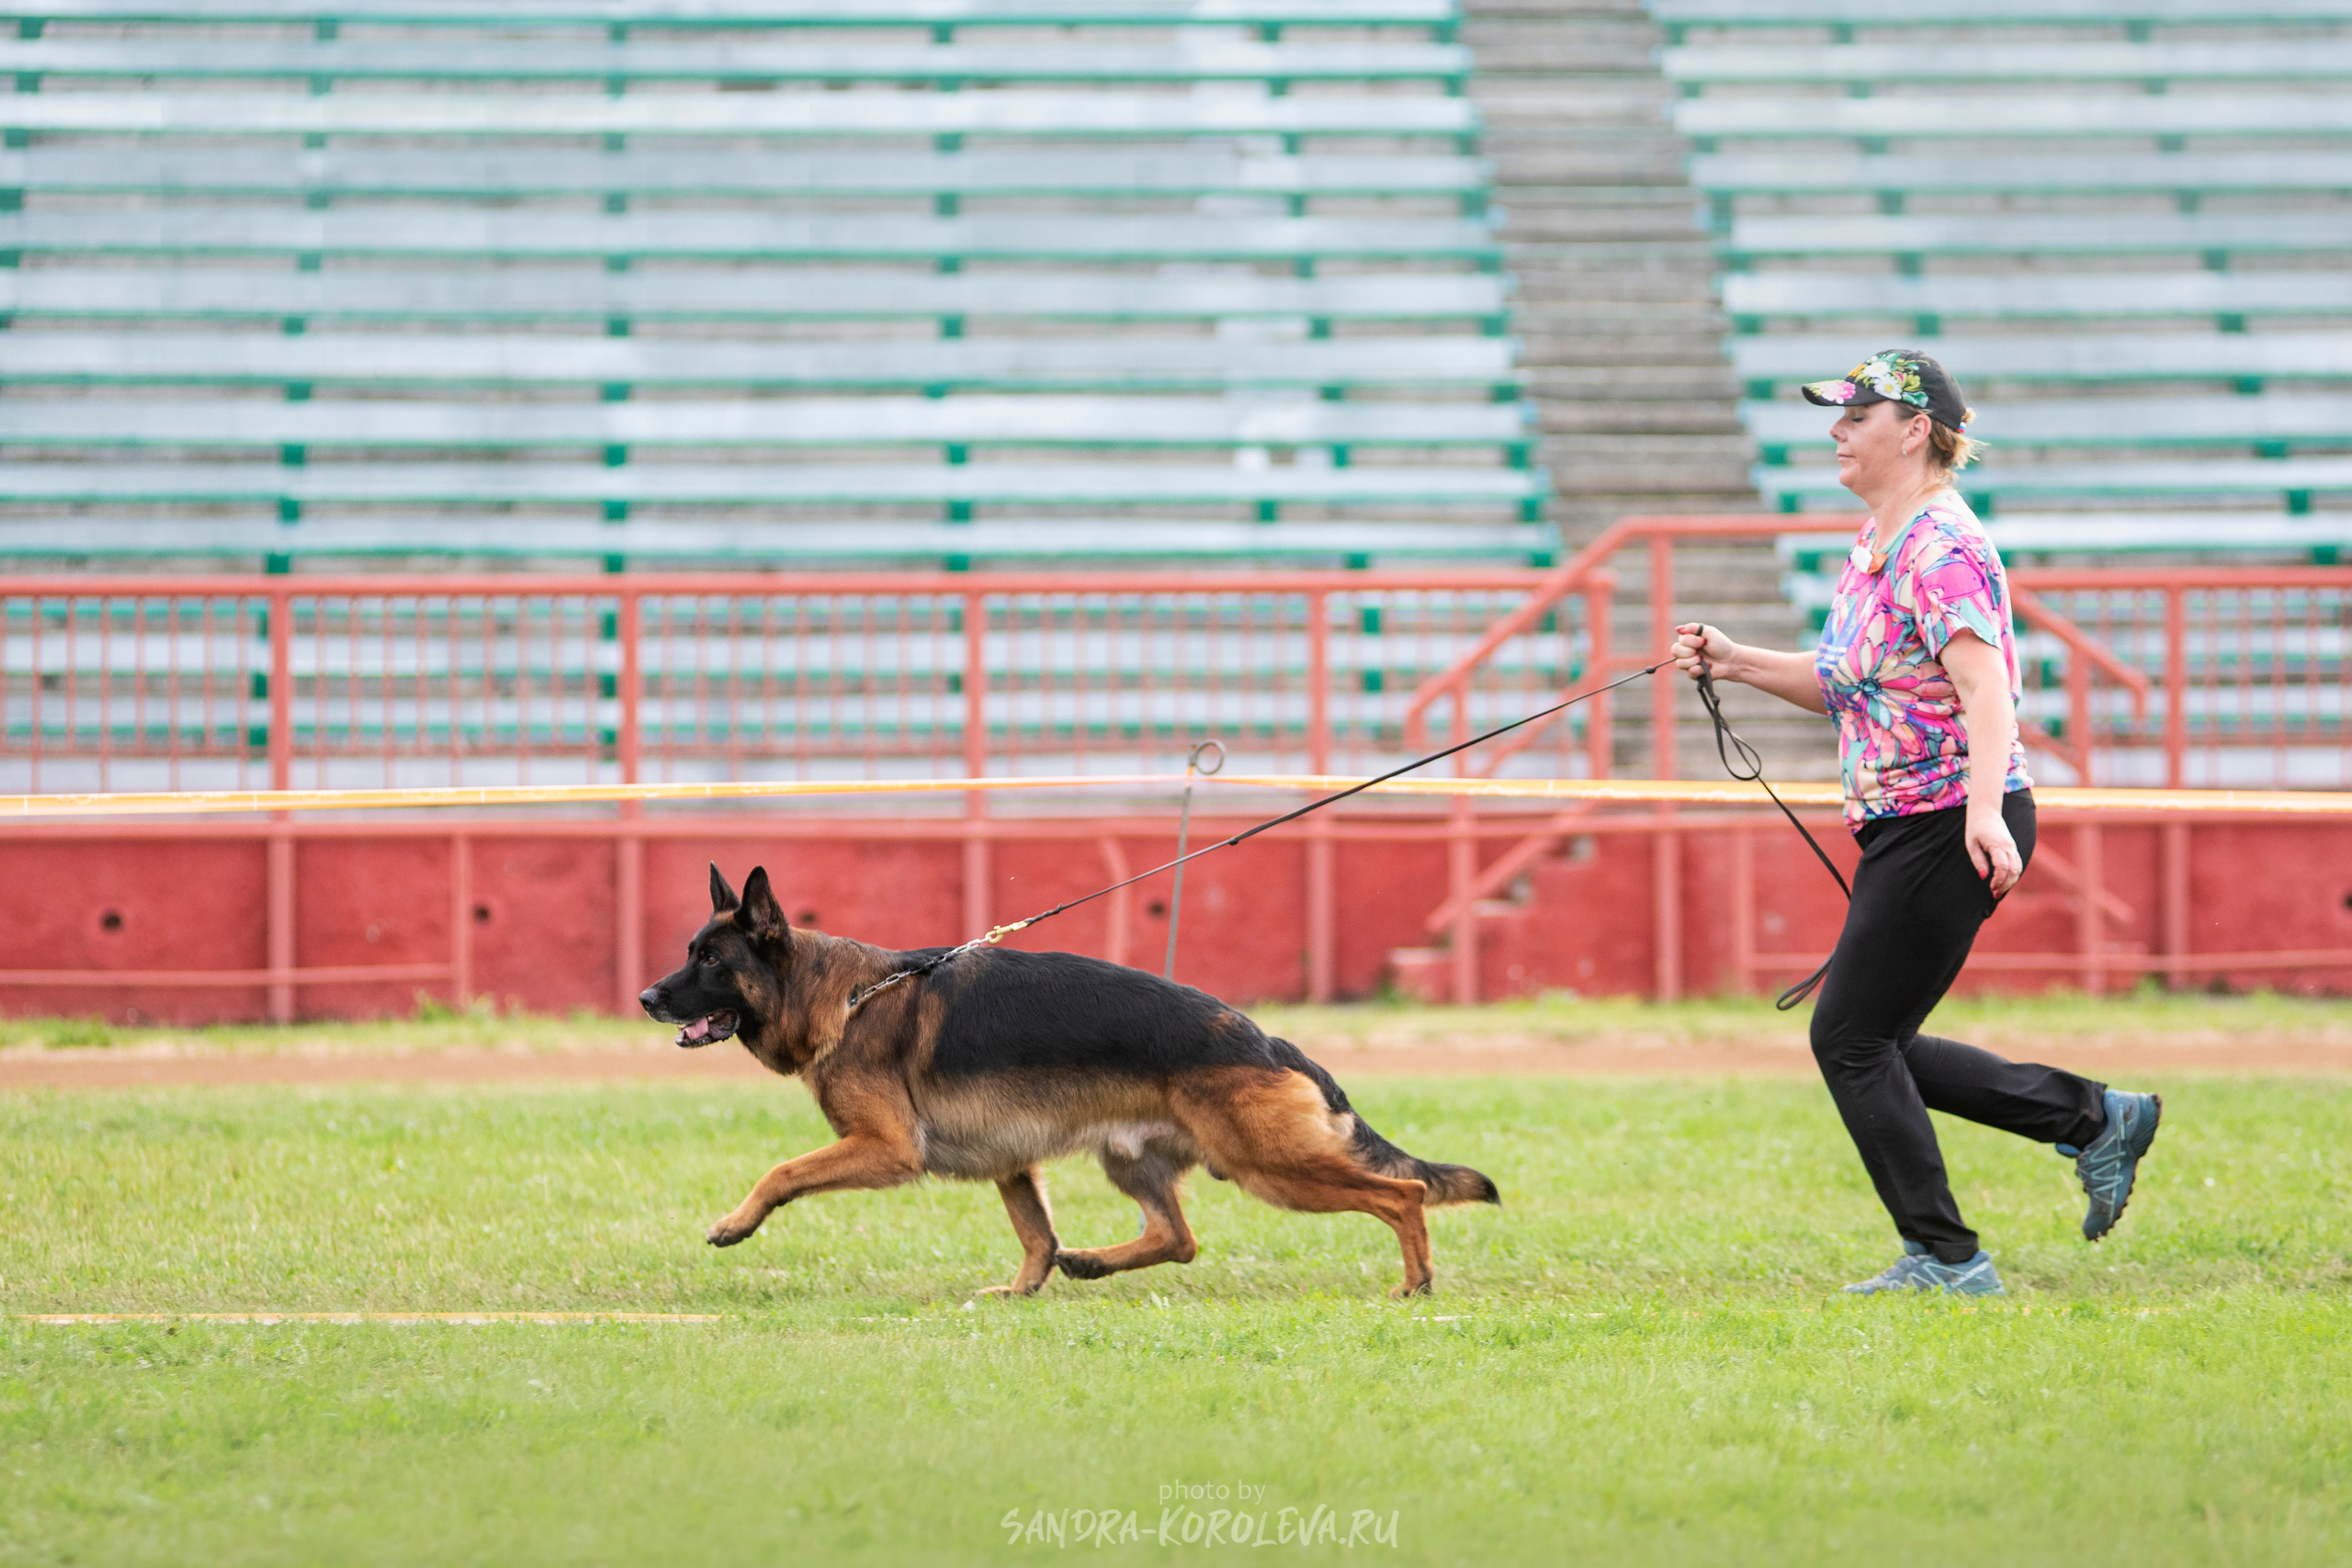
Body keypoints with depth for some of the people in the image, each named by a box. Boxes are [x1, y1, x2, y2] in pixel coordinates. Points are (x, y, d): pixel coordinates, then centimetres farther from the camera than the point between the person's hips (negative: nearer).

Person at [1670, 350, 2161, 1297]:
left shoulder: (1941, 550, -16)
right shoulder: (1875, 543, 15)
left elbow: (1985, 687, -28)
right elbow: (1845, 685, 25)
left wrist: (1983, 812, -42)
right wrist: (1736, 664, 13)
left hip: (1954, 826, -10)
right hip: (1898, 829, 10)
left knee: (1850, 1037, -8)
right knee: (1871, 1045, 12)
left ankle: (1947, 1258, -1)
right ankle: (2095, 1118, 17)